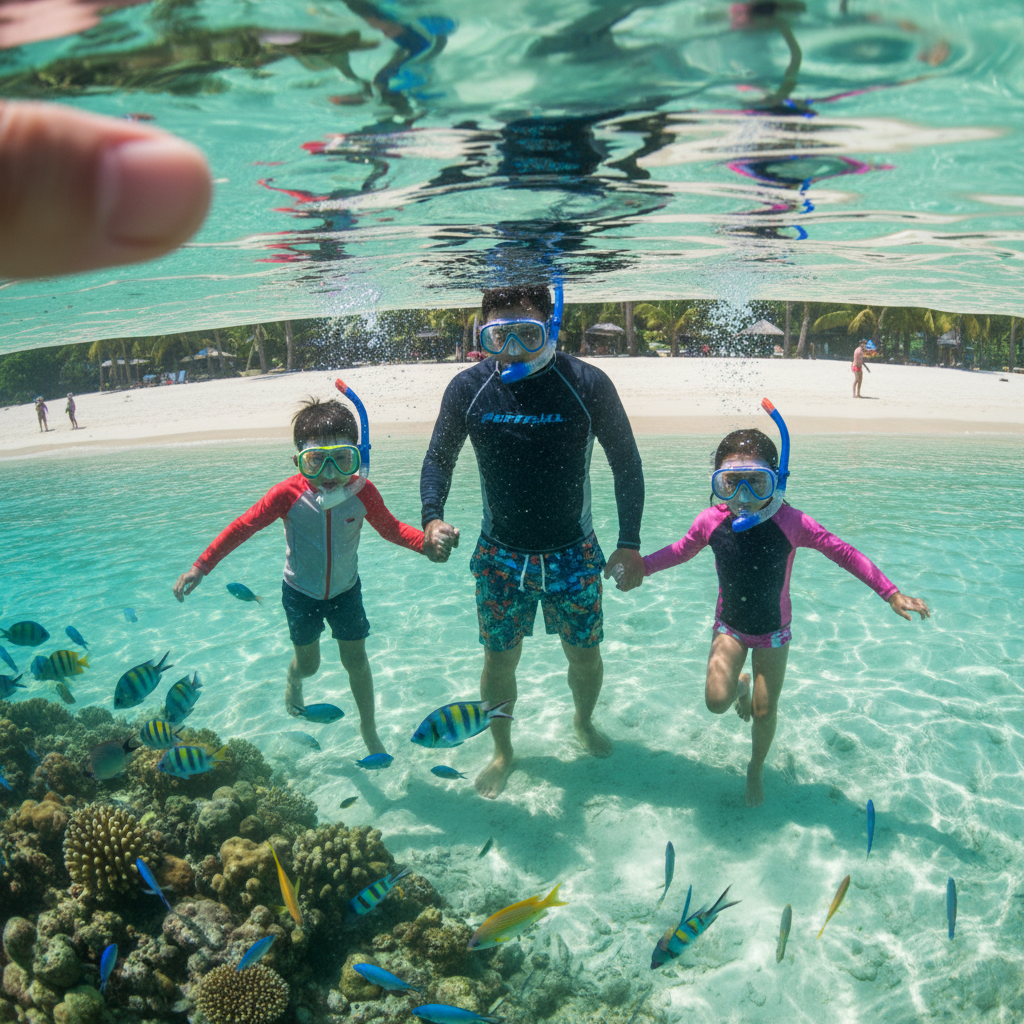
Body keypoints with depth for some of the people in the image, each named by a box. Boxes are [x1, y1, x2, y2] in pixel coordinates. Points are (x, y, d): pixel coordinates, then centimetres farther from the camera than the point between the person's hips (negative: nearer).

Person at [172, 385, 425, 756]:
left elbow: (393, 529, -9)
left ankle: (368, 730, 31)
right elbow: (243, 527, -20)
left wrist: (429, 541, -28)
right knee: (308, 663, 14)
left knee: (356, 661, 7)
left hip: (345, 590, 1)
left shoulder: (362, 493, -22)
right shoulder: (289, 495, -27)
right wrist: (200, 567, -21)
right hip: (301, 592, -1)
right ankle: (294, 683, 55)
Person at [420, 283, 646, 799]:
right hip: (500, 553, 1)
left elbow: (626, 462, -4)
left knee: (585, 654, 14)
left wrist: (630, 544, -8)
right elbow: (439, 459, 2)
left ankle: (584, 722, 47)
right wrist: (432, 518, -16)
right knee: (500, 659, 10)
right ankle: (502, 751, 37)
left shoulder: (587, 384, -14)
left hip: (573, 552, 0)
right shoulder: (468, 387, -9)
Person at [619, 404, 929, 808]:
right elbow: (681, 550, 3)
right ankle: (741, 685, 25)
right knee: (716, 700, -14)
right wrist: (639, 568, 2)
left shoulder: (791, 523, -24)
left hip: (773, 629, -1)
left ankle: (755, 770, 38)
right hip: (729, 626, 1)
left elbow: (844, 553, -16)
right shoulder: (710, 521, -18)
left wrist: (892, 594, -15)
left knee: (764, 710, 6)